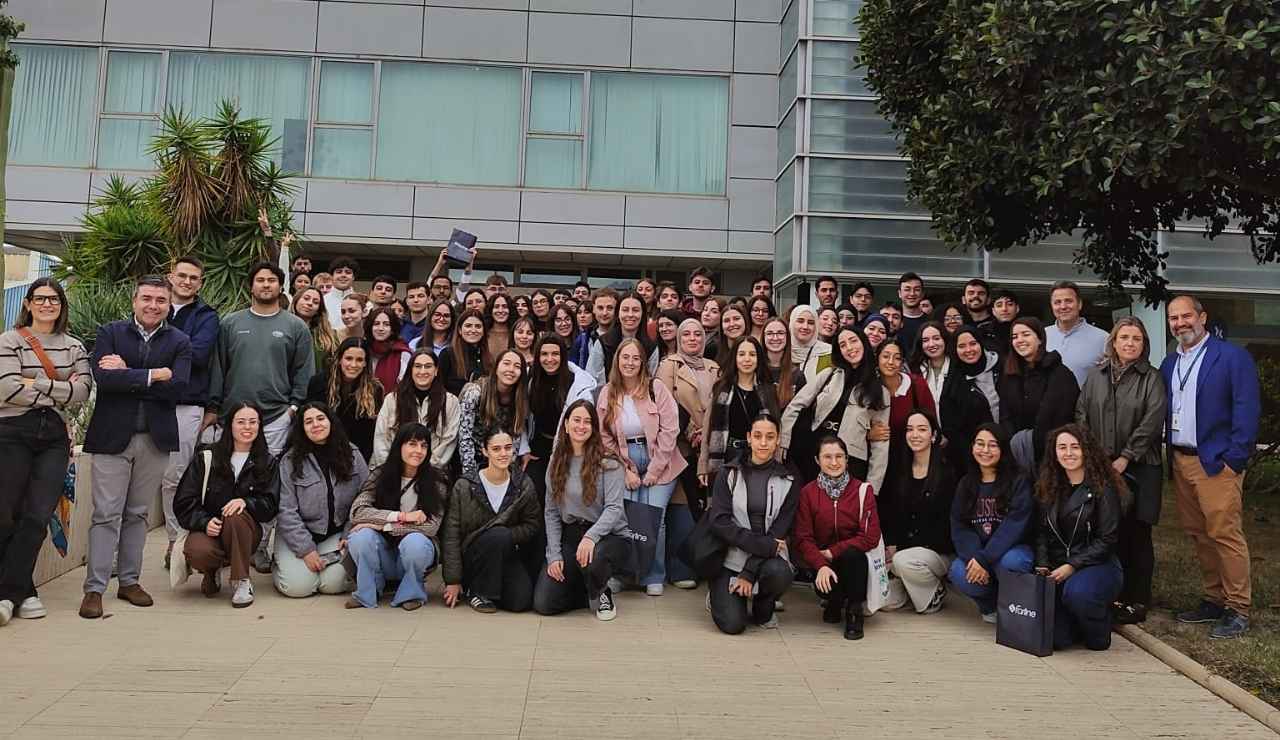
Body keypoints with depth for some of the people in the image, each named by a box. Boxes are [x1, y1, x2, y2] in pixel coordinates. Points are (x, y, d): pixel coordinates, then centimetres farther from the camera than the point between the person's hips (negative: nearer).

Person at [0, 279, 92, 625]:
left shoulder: (74, 346, 12)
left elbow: (83, 391, -1)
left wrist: (36, 385, -9)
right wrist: (60, 391, -7)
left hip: (54, 437, 3)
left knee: (39, 516, -1)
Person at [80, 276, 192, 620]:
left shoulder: (179, 342, 5)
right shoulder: (109, 333, 2)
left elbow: (176, 387, -10)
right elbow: (103, 378, -14)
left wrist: (127, 374, -12)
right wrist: (153, 375, -15)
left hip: (156, 438, 2)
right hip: (112, 436, -2)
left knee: (137, 513, 11)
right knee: (106, 514, -1)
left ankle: (129, 580, 21)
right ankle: (94, 588, 4)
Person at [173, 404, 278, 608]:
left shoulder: (267, 463, 6)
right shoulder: (206, 457, 2)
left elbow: (270, 507, -3)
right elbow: (183, 502, -1)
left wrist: (246, 502, -24)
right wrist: (204, 522, -20)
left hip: (244, 533, 1)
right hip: (208, 529, 0)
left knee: (236, 516, -34)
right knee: (198, 552, -35)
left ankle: (242, 582, -21)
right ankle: (212, 572, 4)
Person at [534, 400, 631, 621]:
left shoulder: (608, 463, -7)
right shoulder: (556, 463, 6)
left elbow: (614, 508, -16)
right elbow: (551, 513, 4)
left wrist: (591, 537, -32)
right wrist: (553, 554, -5)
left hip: (608, 536, -4)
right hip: (569, 536, 4)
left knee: (592, 561, -40)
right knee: (543, 604, -11)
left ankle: (601, 594, -2)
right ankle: (589, 592, 20)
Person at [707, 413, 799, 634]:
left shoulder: (787, 481, 1)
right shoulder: (729, 473, 0)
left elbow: (779, 531, -4)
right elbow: (719, 522, -9)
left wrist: (749, 572, -13)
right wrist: (762, 545, -19)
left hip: (768, 558, 1)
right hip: (730, 557, -1)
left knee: (780, 573, -34)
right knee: (732, 624, -19)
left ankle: (762, 609, 2)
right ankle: (717, 594, 18)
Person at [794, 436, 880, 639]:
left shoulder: (862, 490, -3)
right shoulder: (808, 493, -1)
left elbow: (871, 537, -9)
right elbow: (803, 538, -6)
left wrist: (832, 552, -16)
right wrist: (821, 565, -25)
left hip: (854, 560, 0)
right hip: (823, 563, 0)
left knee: (852, 554, -33)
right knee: (824, 584, -31)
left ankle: (854, 610, -9)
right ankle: (835, 601, 9)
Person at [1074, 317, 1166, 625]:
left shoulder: (1152, 379, 2)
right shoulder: (1096, 376, 12)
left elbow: (1152, 421, -8)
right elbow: (1081, 414, 8)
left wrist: (1125, 458, -13)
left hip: (1139, 468, -3)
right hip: (1101, 467, 3)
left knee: (1137, 534, -1)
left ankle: (1137, 600, 9)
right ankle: (1113, 594, 15)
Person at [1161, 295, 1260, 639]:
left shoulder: (1232, 357, -6)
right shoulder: (1169, 364, 14)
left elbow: (1247, 410, -10)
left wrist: (1234, 459, -14)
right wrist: (1169, 456, 8)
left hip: (1217, 463, -7)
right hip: (1181, 462, 7)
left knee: (1225, 534, -6)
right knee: (1198, 534, 11)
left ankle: (1237, 609, 3)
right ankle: (1214, 600, 22)